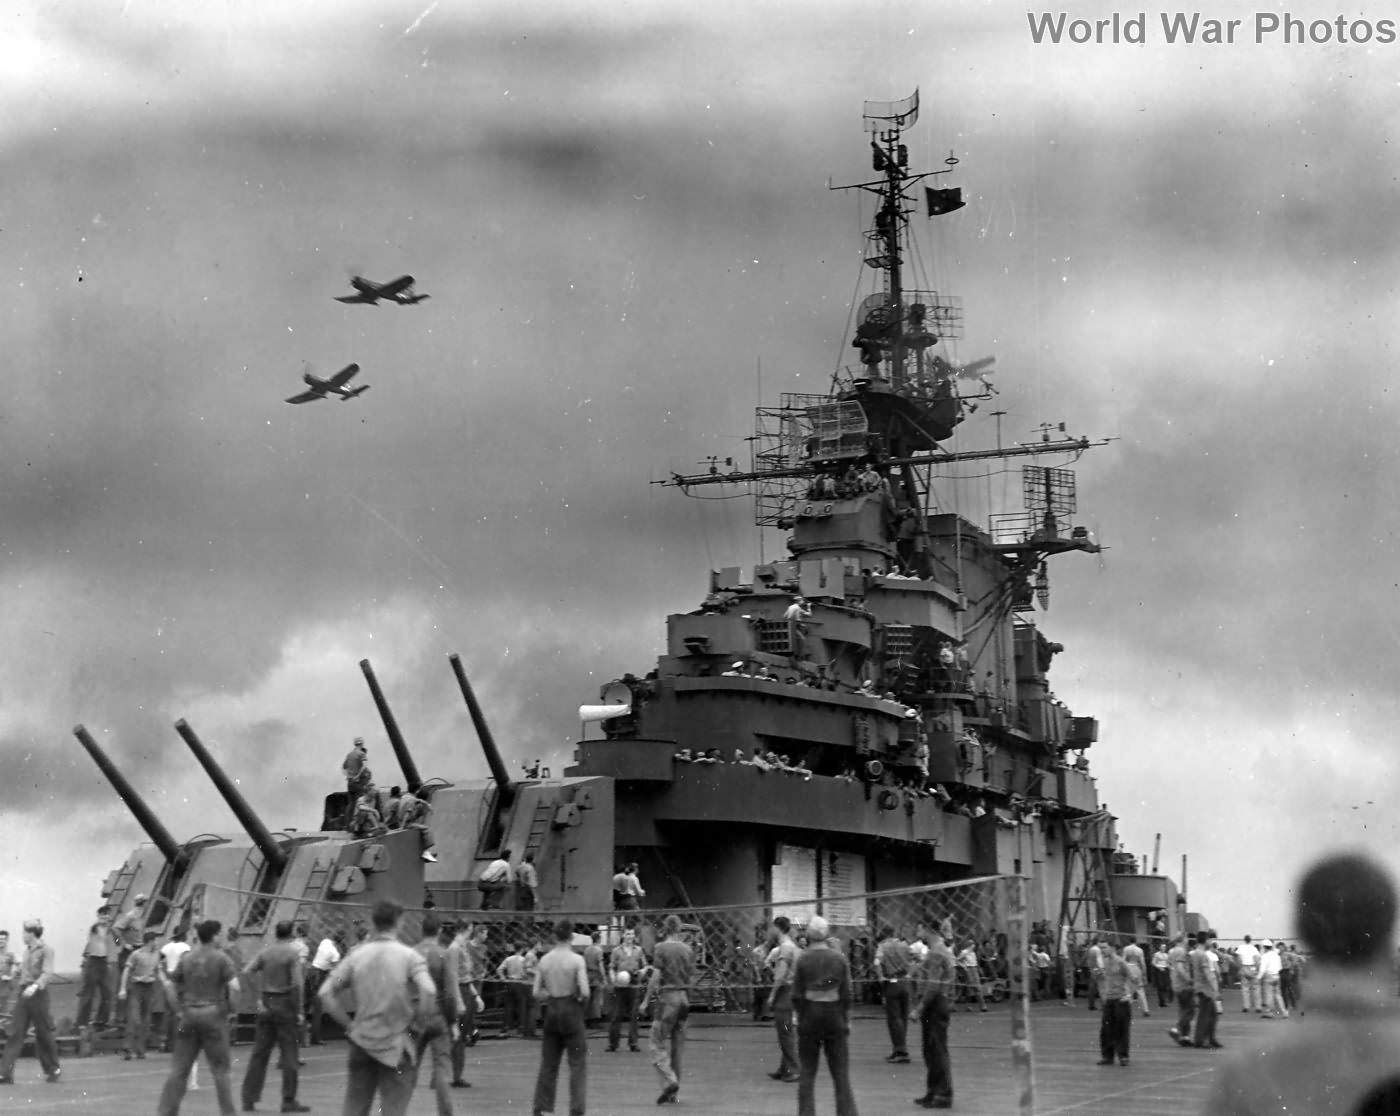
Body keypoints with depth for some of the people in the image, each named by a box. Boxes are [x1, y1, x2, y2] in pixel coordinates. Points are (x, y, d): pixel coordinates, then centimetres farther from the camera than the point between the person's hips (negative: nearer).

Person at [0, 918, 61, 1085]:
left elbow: (47, 973, -19)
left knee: (44, 1035, 3)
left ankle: (54, 1070, 19)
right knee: (14, 1034, -2)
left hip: (38, 994, -6)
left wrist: (35, 986, -34)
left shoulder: (46, 949, -9)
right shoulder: (27, 950, 13)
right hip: (23, 994, 6)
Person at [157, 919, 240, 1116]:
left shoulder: (186, 958, 8)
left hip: (189, 1014, 4)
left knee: (179, 1068, 6)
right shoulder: (222, 958, -6)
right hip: (214, 1014, -4)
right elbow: (234, 986, -16)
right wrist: (230, 1007, -2)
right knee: (220, 1069, 3)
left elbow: (171, 985, 12)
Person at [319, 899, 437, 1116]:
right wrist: (420, 1023, -6)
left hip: (362, 1043, 3)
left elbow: (326, 994, 0)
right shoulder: (409, 956, -6)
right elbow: (428, 992, -21)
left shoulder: (356, 955, 4)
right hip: (396, 1045, -3)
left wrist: (349, 1025, 5)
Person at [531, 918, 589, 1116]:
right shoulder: (576, 959, -11)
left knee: (548, 1063, 14)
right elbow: (585, 992, -18)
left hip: (551, 1011, 4)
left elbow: (536, 994, 0)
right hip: (571, 1011, -4)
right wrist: (581, 999, 3)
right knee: (578, 1064, 3)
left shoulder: (544, 960, 0)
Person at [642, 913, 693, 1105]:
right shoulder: (687, 950, 8)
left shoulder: (662, 948, -7)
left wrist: (646, 1000, -4)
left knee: (658, 1043, -2)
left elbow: (656, 977, -11)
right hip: (684, 997, 6)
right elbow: (691, 978, 9)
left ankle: (669, 1081, -20)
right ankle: (672, 1093, 12)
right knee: (677, 1046, 9)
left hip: (667, 997, -5)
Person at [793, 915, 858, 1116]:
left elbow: (797, 995, -6)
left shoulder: (802, 959, -7)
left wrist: (800, 1016, 7)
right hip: (834, 1015, 1)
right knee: (840, 1072, 8)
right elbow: (846, 993, -1)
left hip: (809, 1015, -1)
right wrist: (847, 1020, 8)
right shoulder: (840, 959, -3)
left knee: (807, 1072, 7)